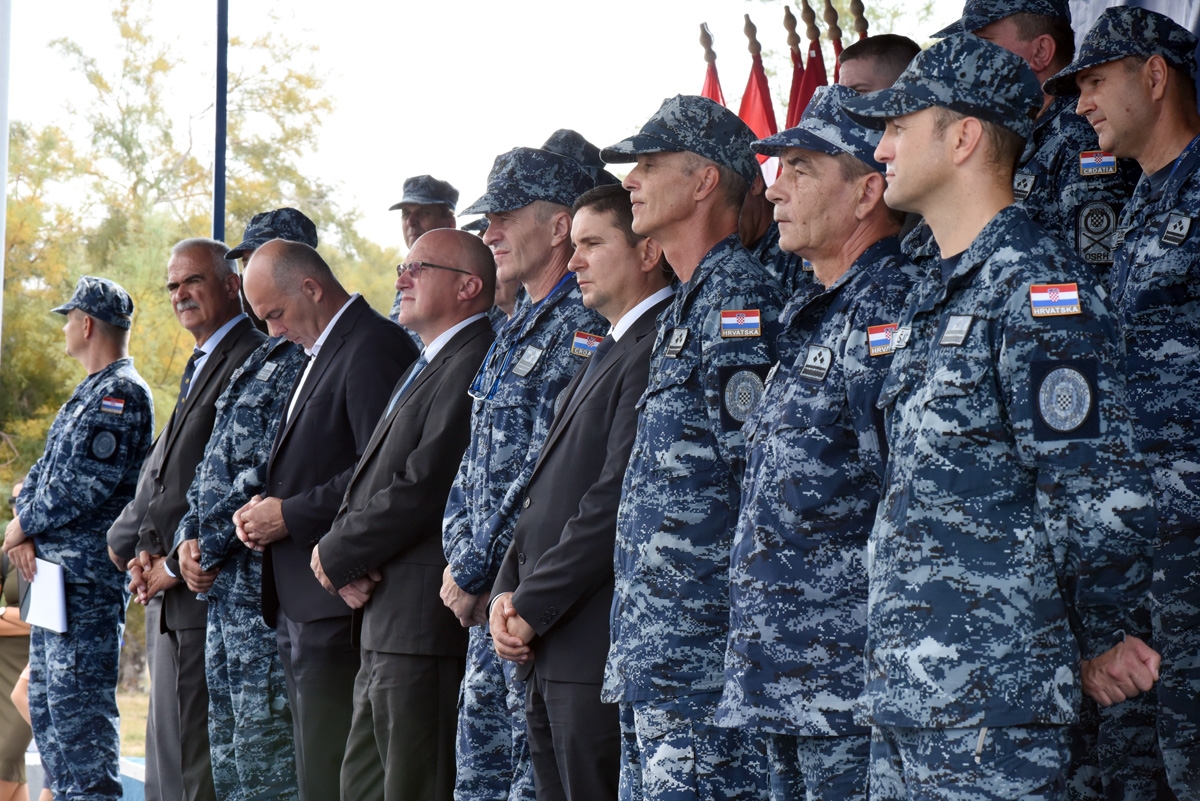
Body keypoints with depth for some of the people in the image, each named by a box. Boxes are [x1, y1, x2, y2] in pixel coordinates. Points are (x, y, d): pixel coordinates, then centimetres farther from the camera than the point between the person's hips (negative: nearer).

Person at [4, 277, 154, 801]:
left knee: (78, 705, -12)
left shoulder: (121, 394, -12)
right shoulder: (88, 394, 20)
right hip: (54, 574, 10)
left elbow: (86, 483, -20)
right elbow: (47, 469, 18)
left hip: (87, 579, -10)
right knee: (46, 704, 13)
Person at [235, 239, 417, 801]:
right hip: (296, 603, 10)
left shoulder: (375, 347, -12)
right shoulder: (320, 352, 20)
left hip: (334, 601, -10)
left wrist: (289, 514, -15)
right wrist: (263, 510, 7)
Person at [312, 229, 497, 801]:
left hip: (426, 623, -11)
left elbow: (423, 490, -19)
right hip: (384, 629, 11)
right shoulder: (425, 370, 23)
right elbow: (368, 481, 20)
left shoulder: (473, 366, -12)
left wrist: (339, 556, -8)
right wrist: (344, 551, 0)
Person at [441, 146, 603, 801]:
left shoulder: (584, 327, -13)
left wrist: (474, 572, -13)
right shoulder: (518, 329, 18)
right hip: (489, 601, 10)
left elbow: (548, 475, -19)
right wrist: (459, 555, 5)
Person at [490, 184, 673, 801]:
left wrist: (531, 608, -13)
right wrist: (509, 591, 5)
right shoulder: (607, 354, 21)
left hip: (597, 654, -10)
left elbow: (617, 500, -19)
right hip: (546, 657, 10)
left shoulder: (659, 350, -12)